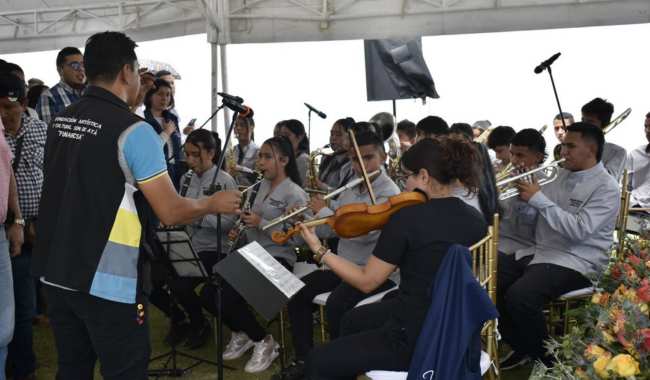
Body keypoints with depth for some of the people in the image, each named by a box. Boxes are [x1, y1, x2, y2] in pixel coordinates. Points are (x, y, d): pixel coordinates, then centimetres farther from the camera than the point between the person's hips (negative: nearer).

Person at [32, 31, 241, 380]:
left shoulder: (59, 122, 7)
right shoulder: (133, 131, -16)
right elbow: (171, 212, -16)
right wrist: (214, 204, 2)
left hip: (56, 272, 7)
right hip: (107, 281, -7)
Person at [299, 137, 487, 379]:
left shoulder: (408, 218, -22)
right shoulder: (476, 220, -1)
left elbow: (366, 281, -14)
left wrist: (319, 251, -3)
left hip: (418, 340, -8)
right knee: (353, 320, 29)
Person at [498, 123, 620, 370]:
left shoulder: (606, 187, -11)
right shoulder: (562, 174, 13)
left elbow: (579, 230, -24)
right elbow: (537, 210, 18)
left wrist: (538, 199, -22)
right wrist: (528, 193, -2)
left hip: (577, 262, -8)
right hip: (541, 251, 8)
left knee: (519, 296, -30)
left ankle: (547, 359, -3)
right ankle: (521, 348, 12)